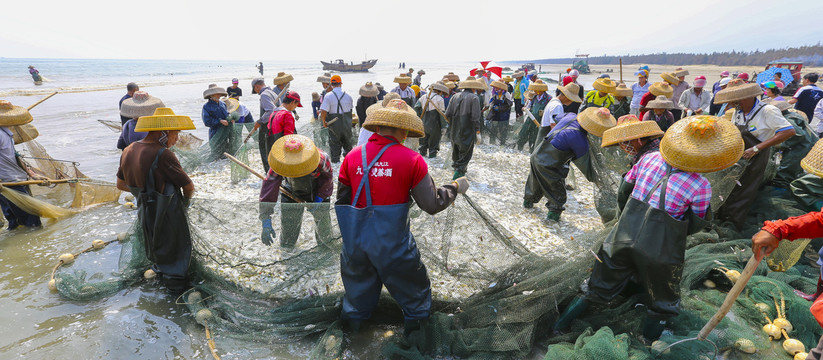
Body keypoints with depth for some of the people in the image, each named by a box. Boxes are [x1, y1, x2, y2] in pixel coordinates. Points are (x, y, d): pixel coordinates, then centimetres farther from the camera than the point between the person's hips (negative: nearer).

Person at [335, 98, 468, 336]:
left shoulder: (352, 157, -1)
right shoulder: (411, 159, -12)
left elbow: (342, 203, 6)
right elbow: (432, 205, -9)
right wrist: (455, 187, 8)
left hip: (355, 242, 4)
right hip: (392, 245, -4)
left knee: (357, 290, 28)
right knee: (415, 293, 22)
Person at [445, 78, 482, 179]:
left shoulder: (455, 96, 6)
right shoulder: (474, 98, -9)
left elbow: (447, 114, 2)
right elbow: (475, 117, -15)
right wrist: (477, 128, 0)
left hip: (454, 131, 6)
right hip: (467, 132, -6)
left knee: (456, 152, 23)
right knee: (465, 153, 4)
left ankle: (456, 166, 39)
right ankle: (459, 172, -2)